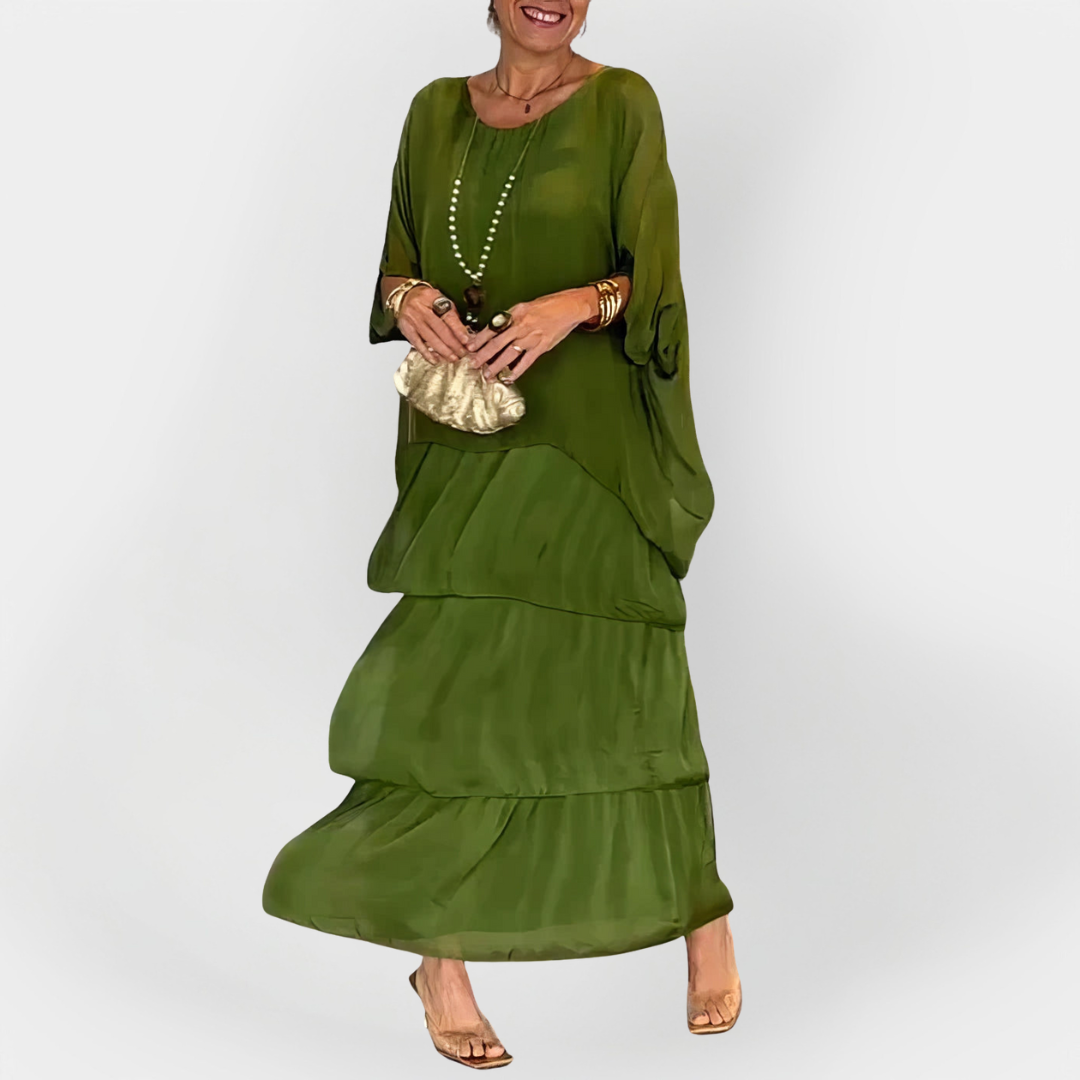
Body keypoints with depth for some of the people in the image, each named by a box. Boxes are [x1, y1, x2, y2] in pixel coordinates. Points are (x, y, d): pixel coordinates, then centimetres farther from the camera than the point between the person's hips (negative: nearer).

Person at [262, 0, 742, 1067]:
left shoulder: (621, 104, 2)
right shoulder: (437, 111, 13)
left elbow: (651, 275, -3)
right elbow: (397, 263, 15)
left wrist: (575, 305, -22)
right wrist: (409, 298, -7)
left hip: (586, 441, -3)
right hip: (463, 438, 3)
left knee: (614, 681, -1)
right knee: (449, 683, -3)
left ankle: (703, 916, 21)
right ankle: (444, 960, 9)